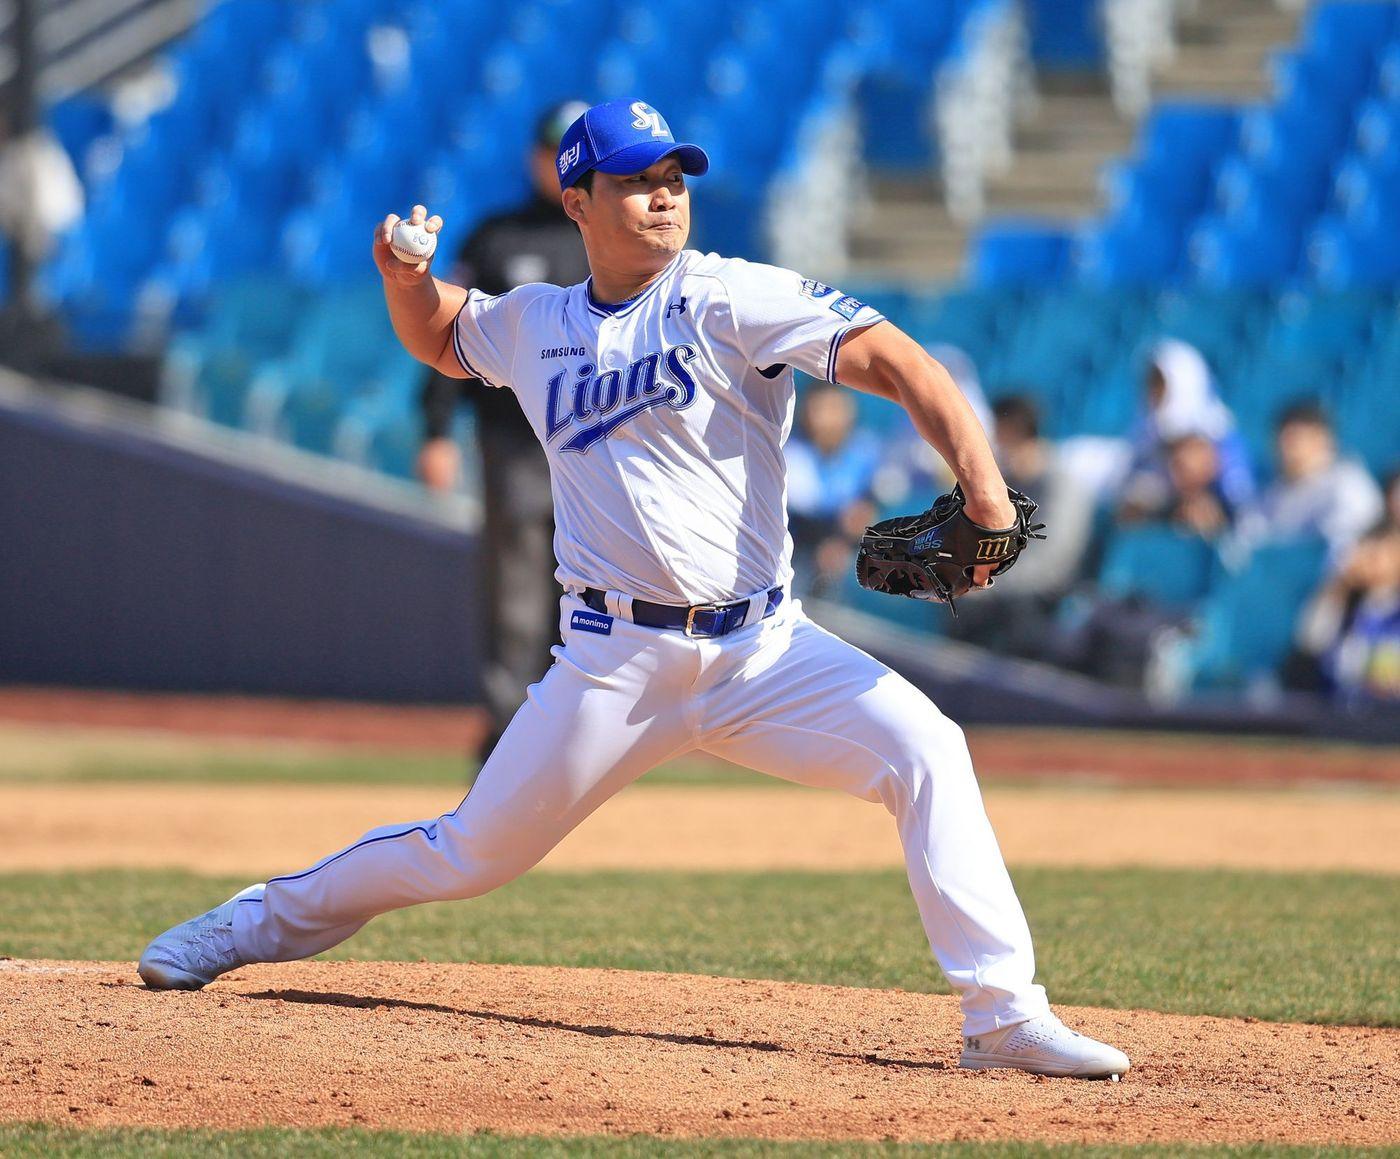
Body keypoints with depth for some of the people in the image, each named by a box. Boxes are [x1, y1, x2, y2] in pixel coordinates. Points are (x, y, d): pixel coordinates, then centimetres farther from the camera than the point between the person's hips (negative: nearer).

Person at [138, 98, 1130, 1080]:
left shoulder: (730, 298, -5)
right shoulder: (532, 326, 9)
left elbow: (890, 360, -16)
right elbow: (440, 337, 32)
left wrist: (985, 494, -31)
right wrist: (406, 277, 8)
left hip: (765, 653, -2)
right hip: (615, 660, 2)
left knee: (924, 750, -23)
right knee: (472, 854, 6)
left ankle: (1003, 1014, -20)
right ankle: (267, 921, 32)